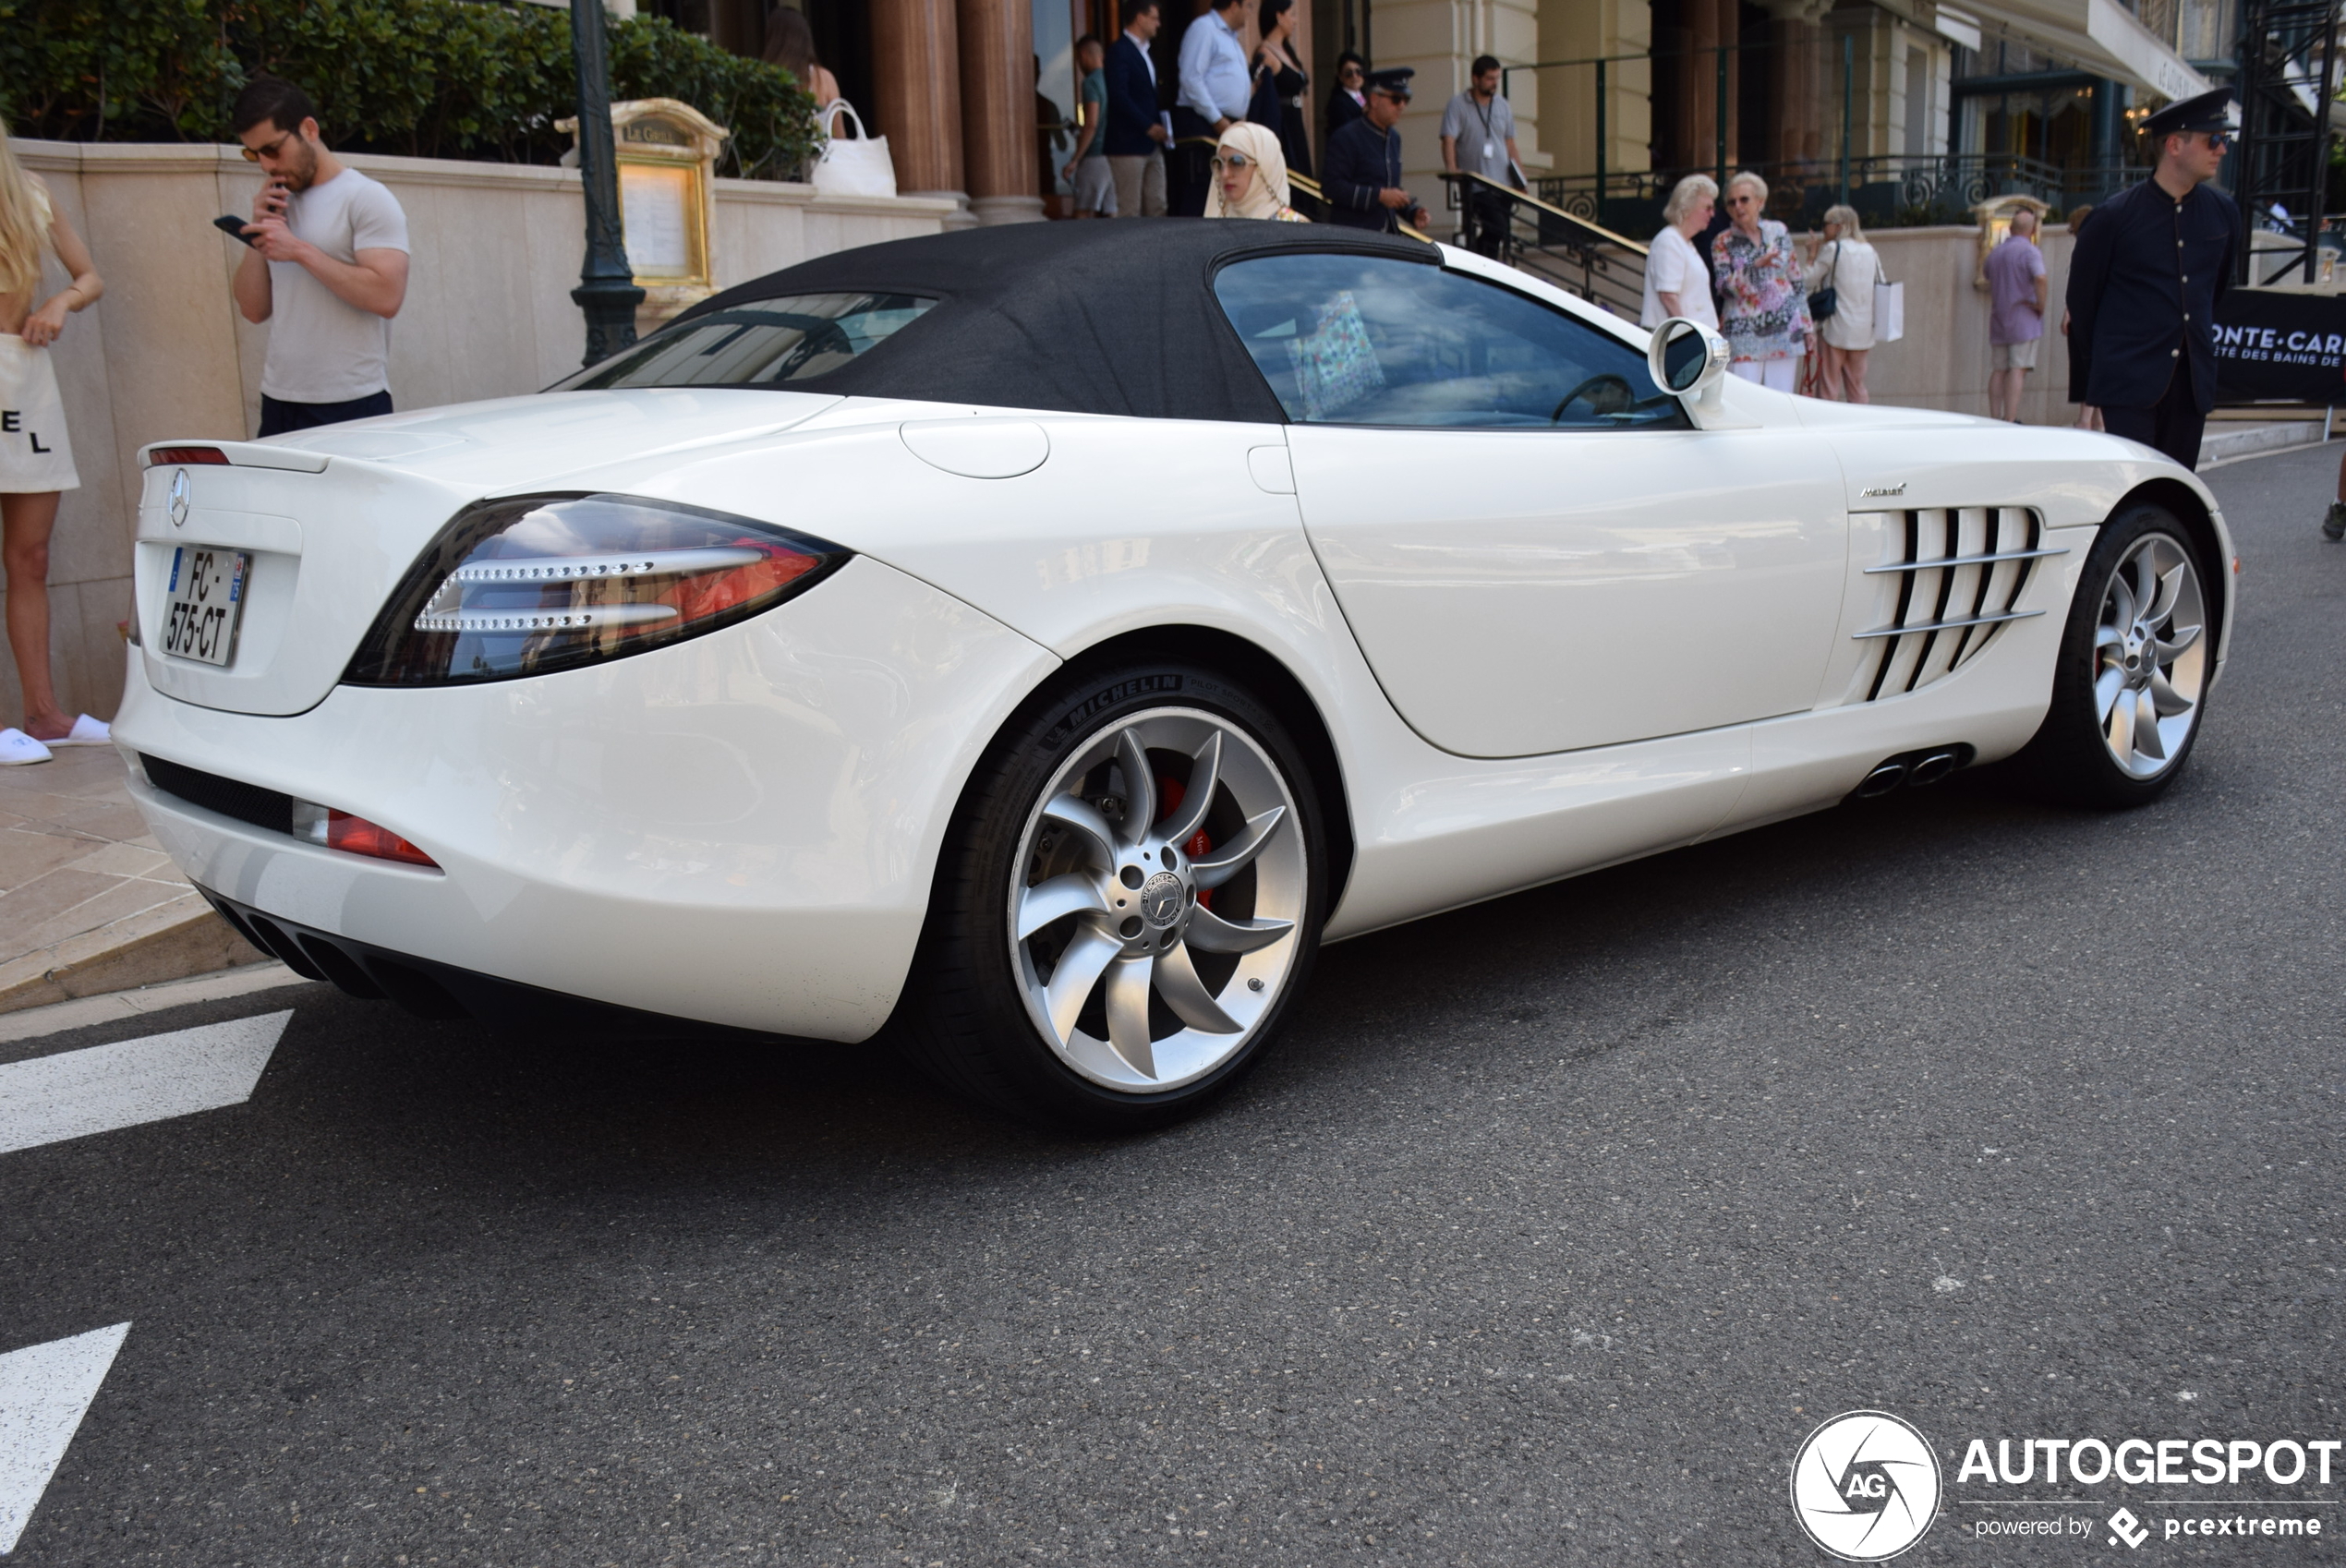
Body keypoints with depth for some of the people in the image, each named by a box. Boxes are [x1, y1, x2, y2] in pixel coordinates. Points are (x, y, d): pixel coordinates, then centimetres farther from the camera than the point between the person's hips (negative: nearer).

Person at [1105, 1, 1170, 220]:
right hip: (1129, 144, -9)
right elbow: (1118, 95, -17)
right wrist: (1148, 126, -19)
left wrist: (1160, 126, 6)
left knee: (1157, 208, 6)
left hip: (1152, 144, 9)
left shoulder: (1144, 52, 20)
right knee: (1130, 211, -7)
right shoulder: (1119, 51, -8)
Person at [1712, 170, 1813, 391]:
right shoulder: (1722, 242, 4)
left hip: (1784, 331, 3)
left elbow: (1797, 282, 14)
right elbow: (1725, 287, -10)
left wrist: (1808, 327, 12)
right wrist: (1755, 267, -25)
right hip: (1744, 336, -2)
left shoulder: (1778, 232, 10)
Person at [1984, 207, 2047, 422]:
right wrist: (2041, 305, -13)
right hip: (2023, 320, -6)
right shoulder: (2030, 251, -9)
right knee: (2018, 369, -7)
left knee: (1998, 370, 7)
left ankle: (1994, 419, 4)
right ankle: (2011, 419, -12)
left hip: (1998, 320, 6)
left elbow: (1989, 279, 28)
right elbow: (2041, 279, -23)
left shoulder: (1995, 253, 13)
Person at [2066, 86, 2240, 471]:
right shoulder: (2115, 216, -5)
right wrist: (2087, 379, 7)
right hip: (2129, 381, -5)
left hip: (2192, 382, 5)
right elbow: (2081, 299, 2)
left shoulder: (2223, 213, 8)